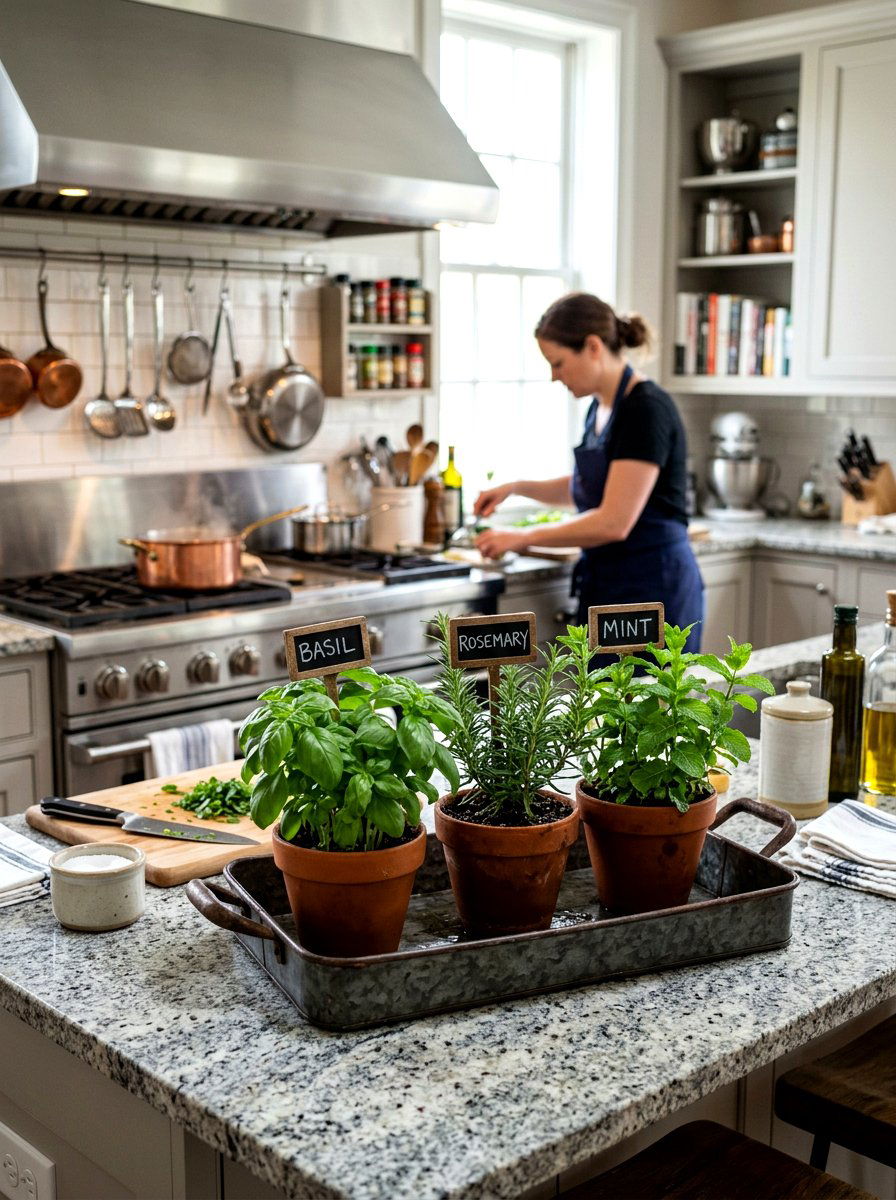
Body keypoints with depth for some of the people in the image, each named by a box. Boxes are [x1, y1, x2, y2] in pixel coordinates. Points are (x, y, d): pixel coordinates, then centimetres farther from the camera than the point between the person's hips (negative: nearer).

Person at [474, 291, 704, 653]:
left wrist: (525, 537, -14)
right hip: (609, 584, 9)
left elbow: (614, 522, -23)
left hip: (652, 588, -9)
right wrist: (516, 486, 15)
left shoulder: (646, 409, -17)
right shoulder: (601, 407, 10)